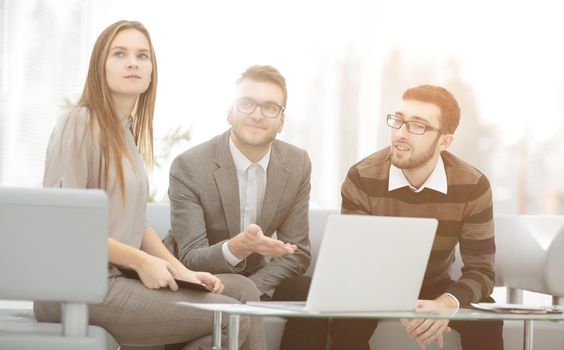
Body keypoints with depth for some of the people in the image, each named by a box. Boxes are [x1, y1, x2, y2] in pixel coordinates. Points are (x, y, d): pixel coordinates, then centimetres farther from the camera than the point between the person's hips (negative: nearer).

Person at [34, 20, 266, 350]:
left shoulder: (128, 130, 16)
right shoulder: (80, 123, -10)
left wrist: (182, 271, 3)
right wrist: (141, 261, -14)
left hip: (114, 278, 9)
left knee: (242, 289, 5)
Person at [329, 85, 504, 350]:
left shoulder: (473, 186, -18)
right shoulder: (361, 179, -21)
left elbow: (480, 268, -18)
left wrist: (446, 303, -42)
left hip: (435, 286, 1)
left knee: (486, 321, -26)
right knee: (348, 321, -32)